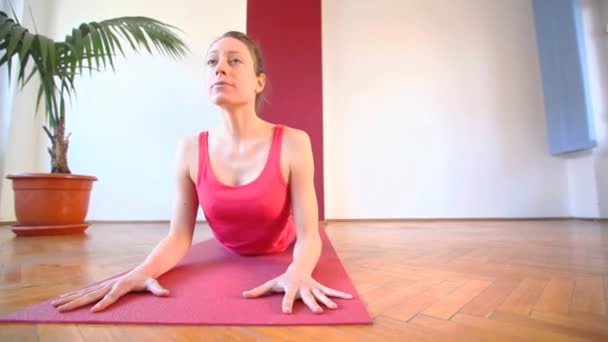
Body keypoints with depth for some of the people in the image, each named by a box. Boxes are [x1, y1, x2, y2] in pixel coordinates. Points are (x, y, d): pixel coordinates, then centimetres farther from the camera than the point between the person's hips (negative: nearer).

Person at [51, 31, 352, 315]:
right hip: (229, 259, 1)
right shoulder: (190, 149, -24)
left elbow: (308, 235, -31)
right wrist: (142, 271, -42)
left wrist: (297, 273, -54)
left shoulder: (293, 143, -33)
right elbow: (179, 236, -20)